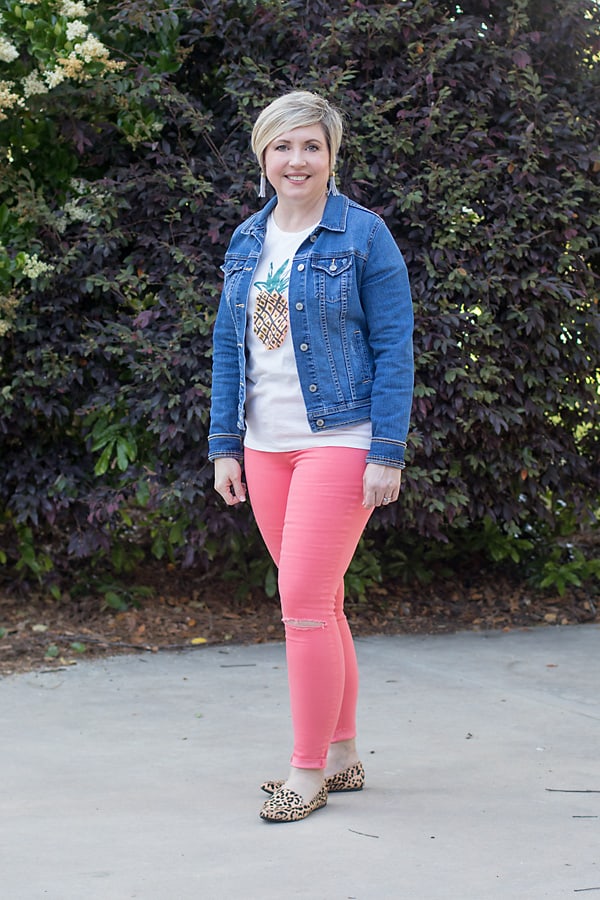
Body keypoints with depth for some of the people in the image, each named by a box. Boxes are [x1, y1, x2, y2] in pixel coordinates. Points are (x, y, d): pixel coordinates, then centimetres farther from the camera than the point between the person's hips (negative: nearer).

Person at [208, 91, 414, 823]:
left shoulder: (363, 236, -6)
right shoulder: (246, 241, 11)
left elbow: (394, 348, -8)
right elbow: (228, 347, 14)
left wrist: (388, 453, -14)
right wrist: (225, 446, 9)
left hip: (339, 441, -6)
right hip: (267, 447, 6)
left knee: (304, 600, -10)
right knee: (316, 603, 11)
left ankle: (309, 771, 2)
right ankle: (342, 755, 23)